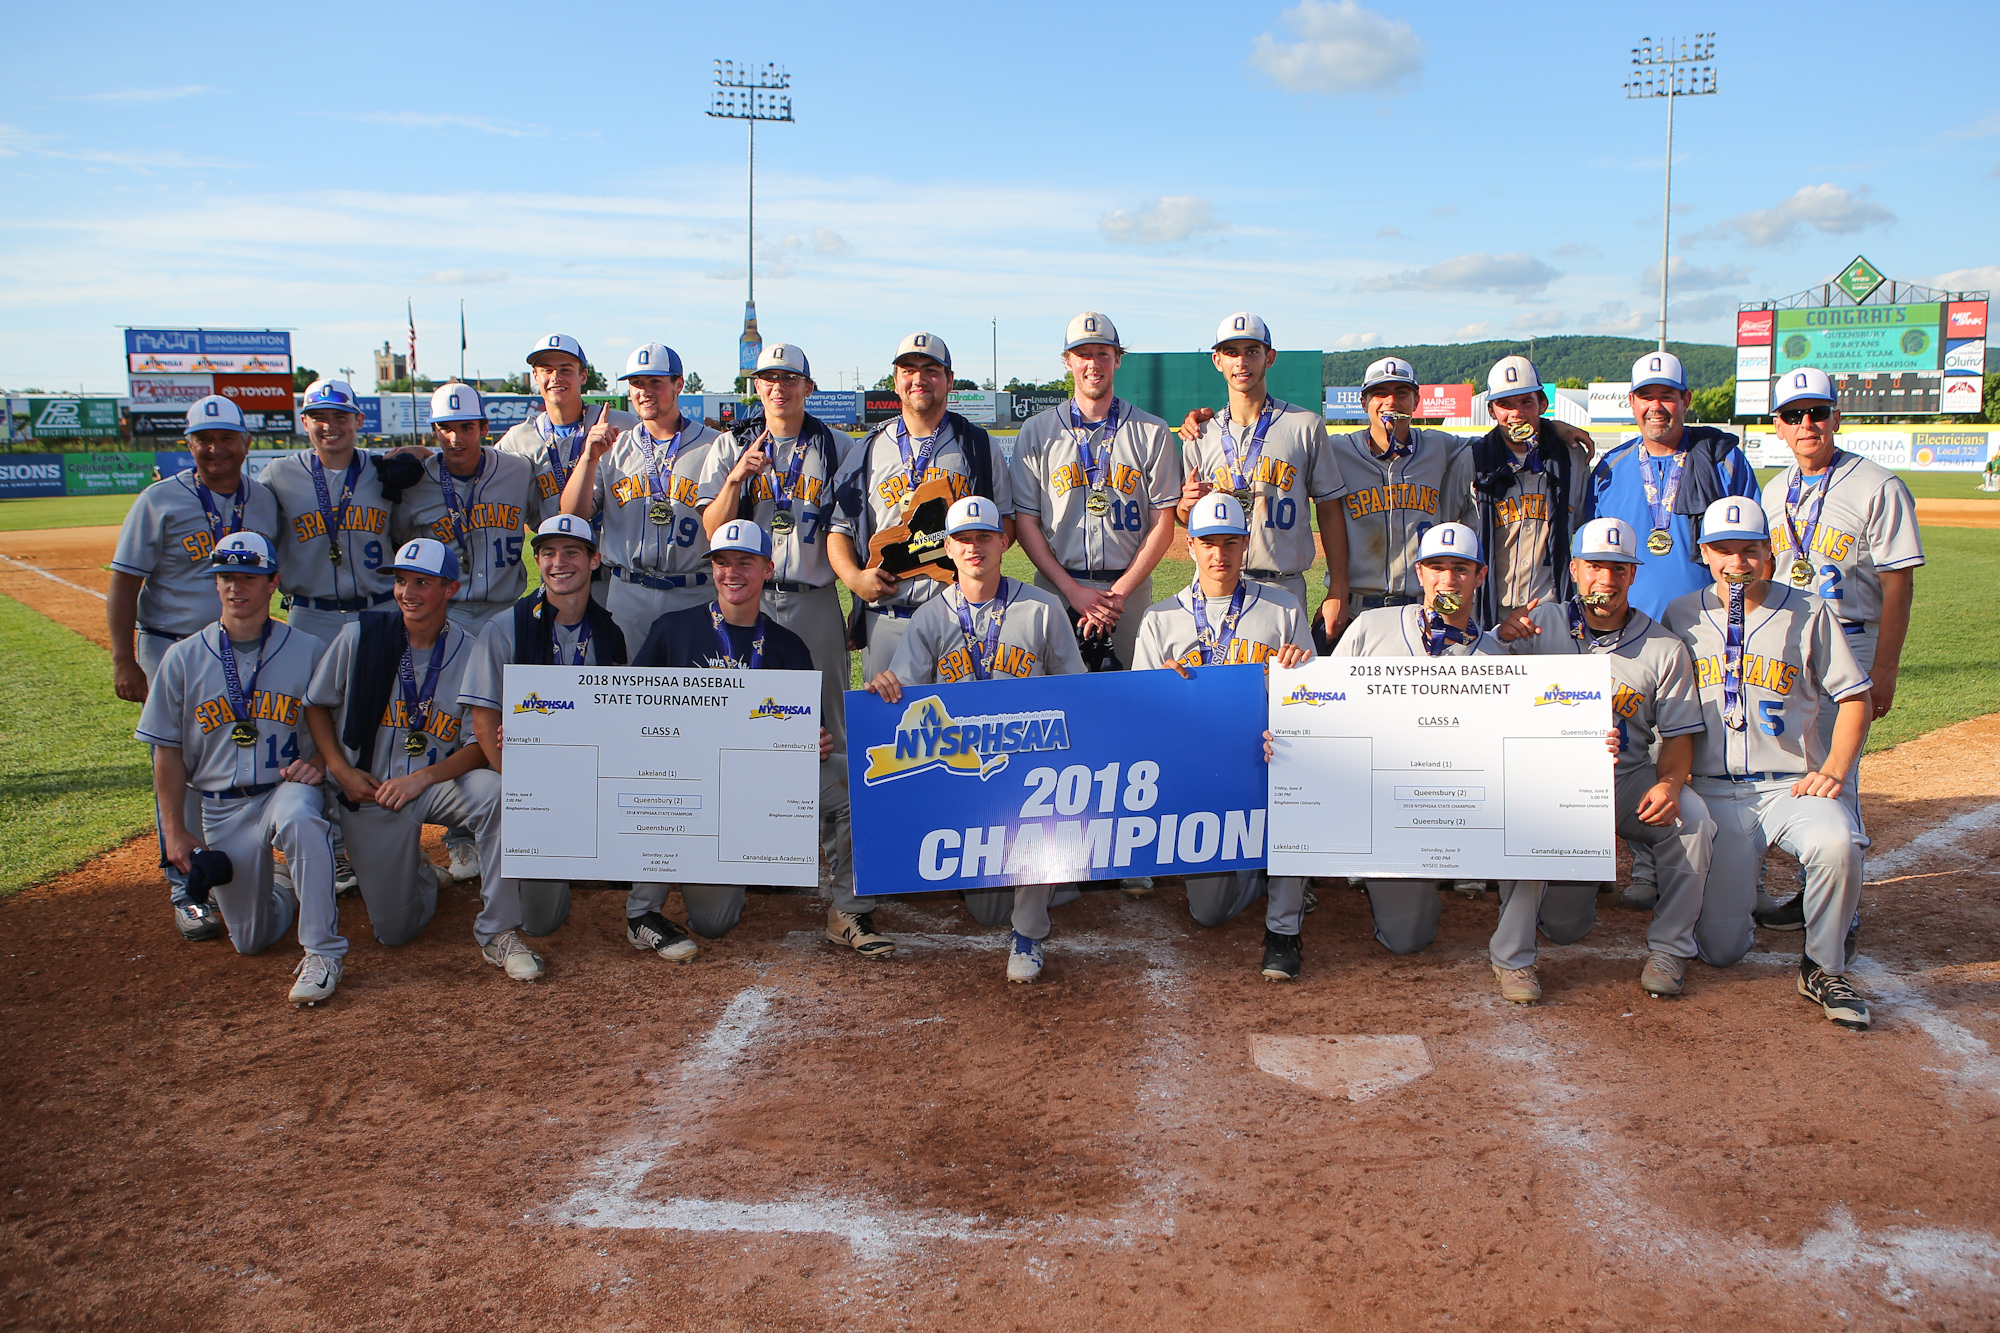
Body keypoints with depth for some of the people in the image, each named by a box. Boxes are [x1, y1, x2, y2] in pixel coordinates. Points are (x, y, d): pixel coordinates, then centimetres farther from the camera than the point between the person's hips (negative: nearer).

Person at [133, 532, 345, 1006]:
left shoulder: (308, 651, -1)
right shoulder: (183, 658, 1)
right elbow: (167, 750, 5)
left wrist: (318, 762, -14)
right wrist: (174, 830, 1)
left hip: (286, 787, -2)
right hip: (222, 809, 3)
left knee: (298, 818, -41)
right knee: (251, 940, 3)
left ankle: (324, 951, -29)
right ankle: (286, 887, 40)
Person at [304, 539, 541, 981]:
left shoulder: (471, 655, -7)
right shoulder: (360, 638, -4)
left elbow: (483, 745, -9)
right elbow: (315, 705, 7)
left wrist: (423, 778, -23)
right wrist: (341, 770, -7)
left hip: (438, 784, -1)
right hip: (369, 793, 1)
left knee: (494, 791, -36)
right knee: (394, 932, 0)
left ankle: (498, 933, -25)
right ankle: (419, 877, 37)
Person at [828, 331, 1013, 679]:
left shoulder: (978, 446, 12)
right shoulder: (869, 451, 13)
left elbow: (1007, 520, 13)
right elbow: (839, 527, 12)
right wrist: (853, 577, -6)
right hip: (886, 619, 1)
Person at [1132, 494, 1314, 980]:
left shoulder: (1282, 608, 10)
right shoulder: (1160, 620, 12)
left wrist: (1301, 667, -16)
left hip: (1267, 759, -1)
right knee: (1208, 911, -6)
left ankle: (1284, 928, -22)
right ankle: (1263, 867, 32)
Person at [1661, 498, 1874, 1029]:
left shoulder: (1809, 613, 3)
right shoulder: (1681, 617, 8)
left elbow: (1854, 697, 6)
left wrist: (1835, 770, -8)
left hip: (1792, 785, -1)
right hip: (1714, 792, 1)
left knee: (1837, 843, -36)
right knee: (1720, 949, -5)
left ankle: (1824, 968, -11)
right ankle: (1737, 878, 31)